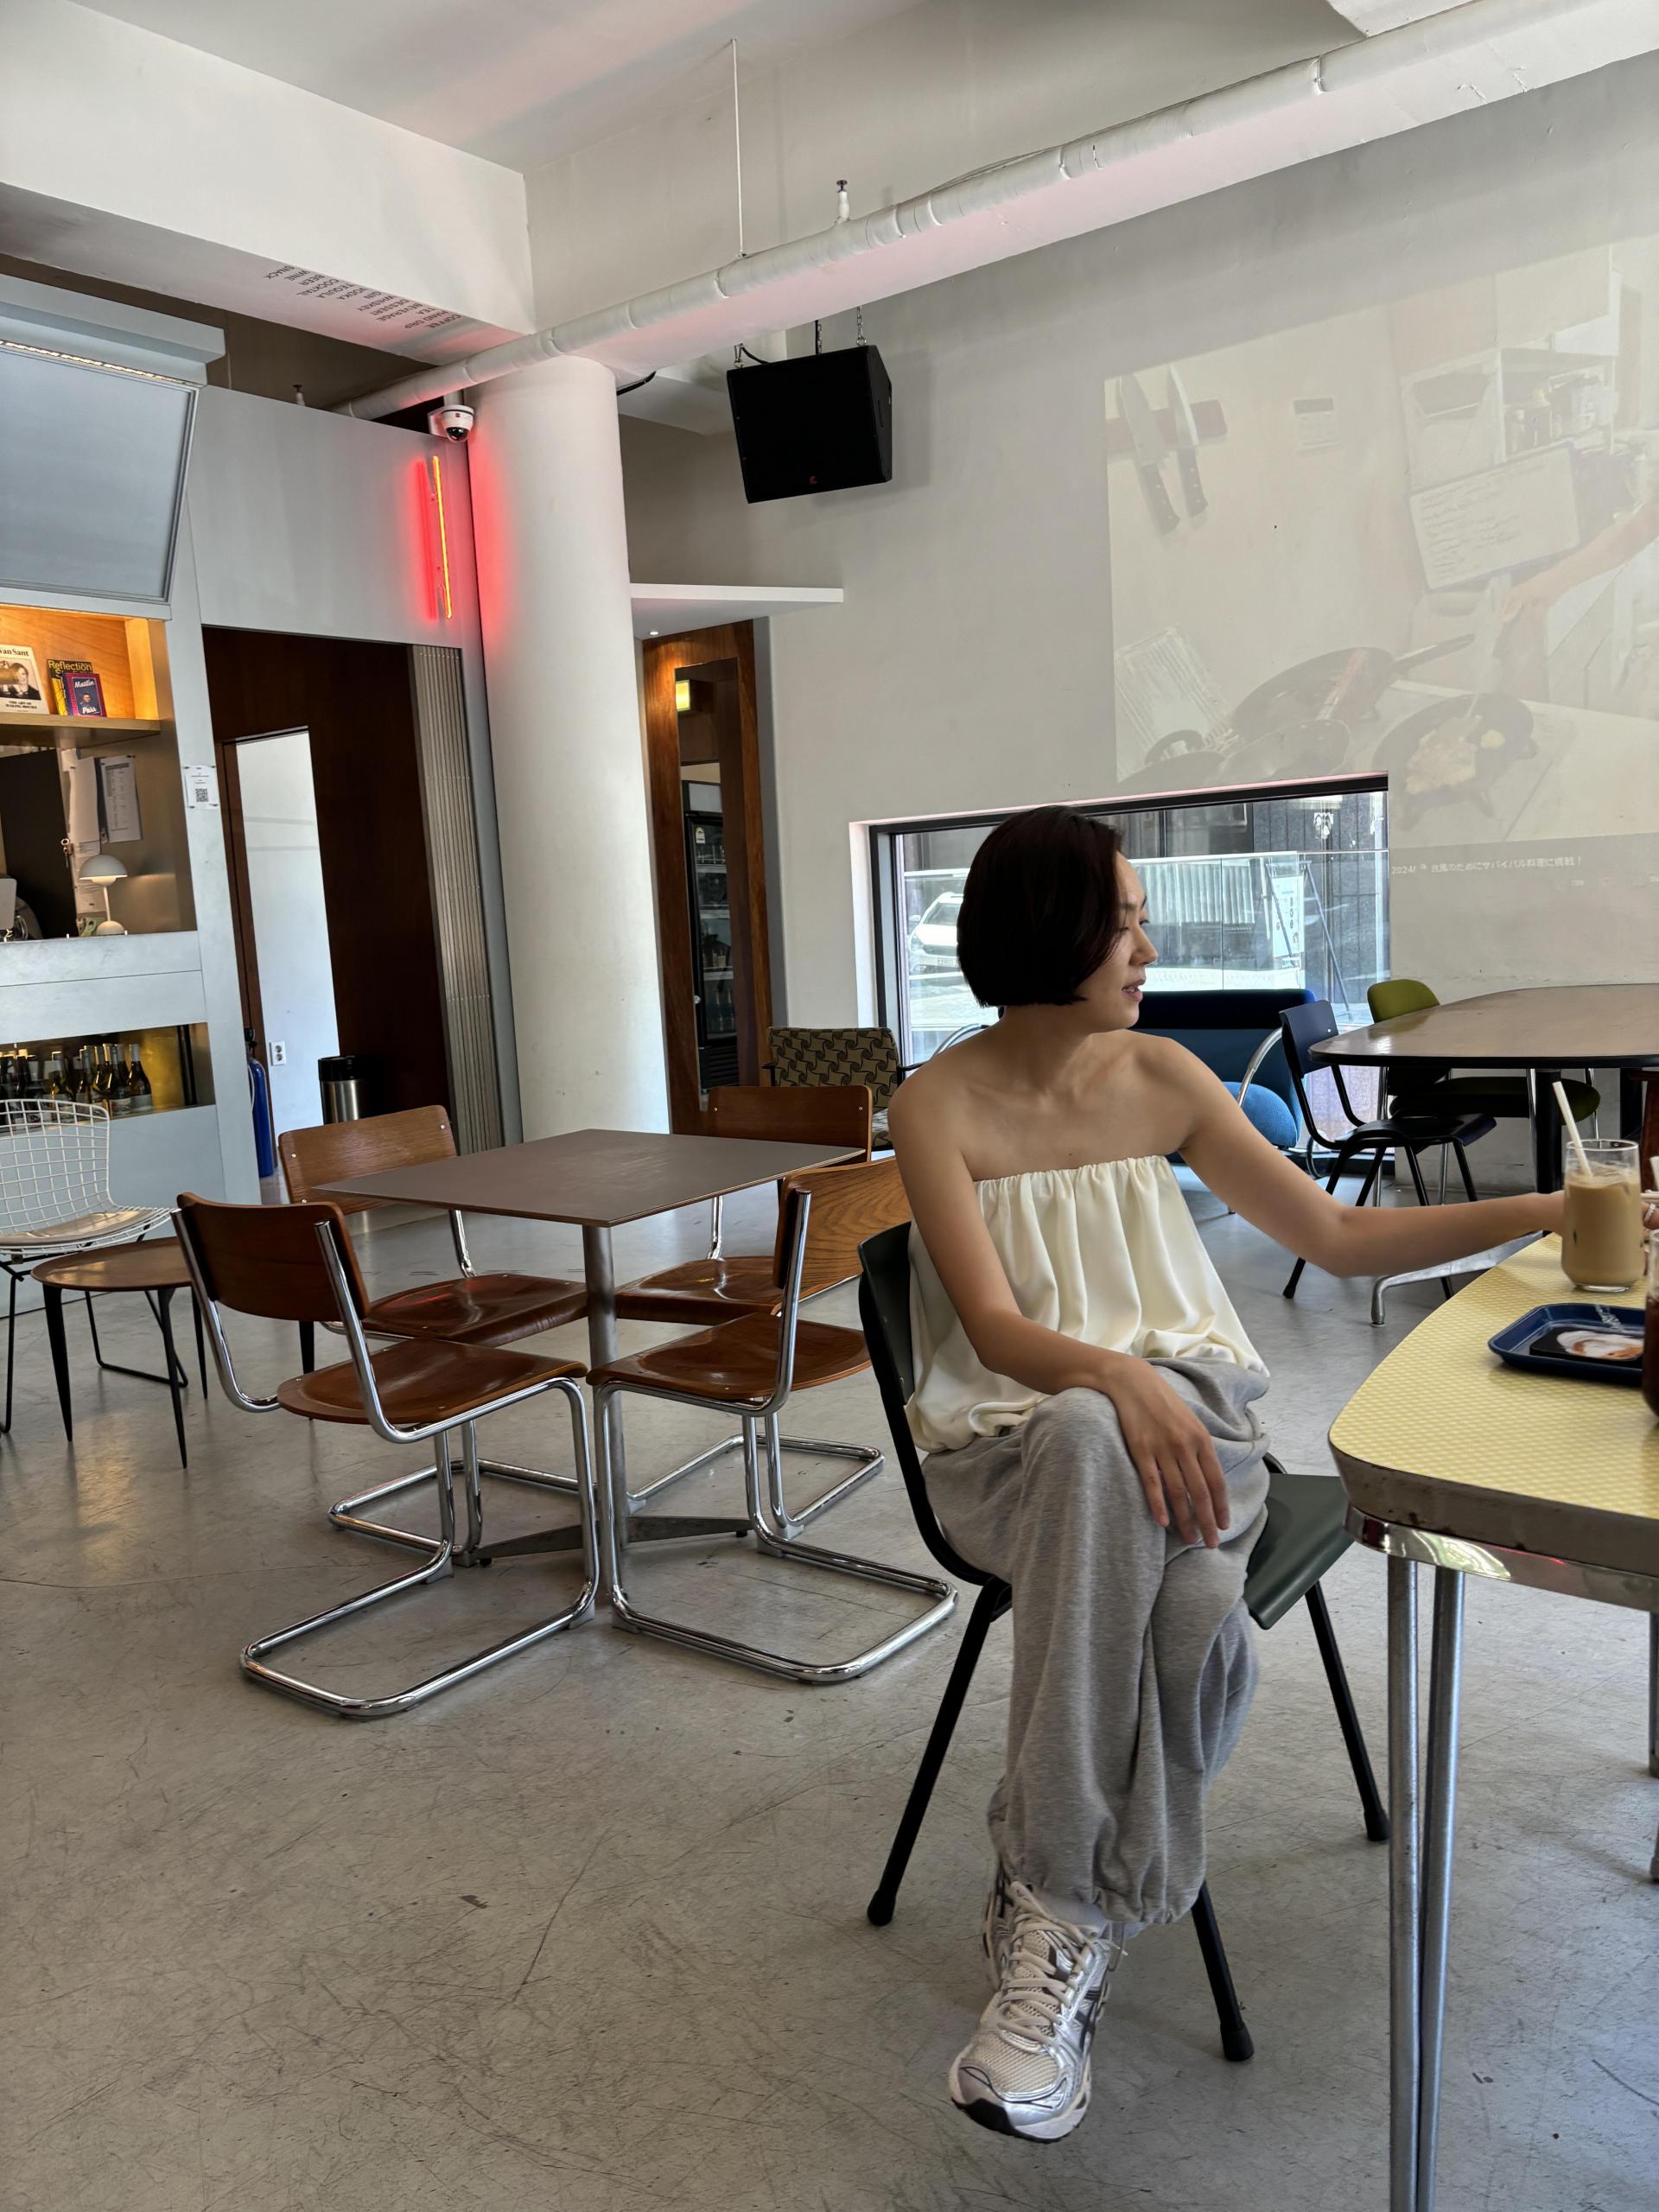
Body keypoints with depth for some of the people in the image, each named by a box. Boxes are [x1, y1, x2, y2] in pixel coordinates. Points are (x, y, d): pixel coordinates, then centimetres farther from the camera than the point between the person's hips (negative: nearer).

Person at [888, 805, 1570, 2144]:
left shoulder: (1160, 1077, 6)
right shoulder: (940, 1107, -5)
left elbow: (1336, 1239, 9)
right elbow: (995, 1332, -14)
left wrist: (1537, 1213, 0)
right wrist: (1119, 1378, -34)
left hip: (1177, 1409, 3)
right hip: (1017, 1442, -2)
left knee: (1189, 1617, -33)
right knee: (1093, 1442, -39)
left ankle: (1056, 1911, -13)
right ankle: (1075, 1916, -25)